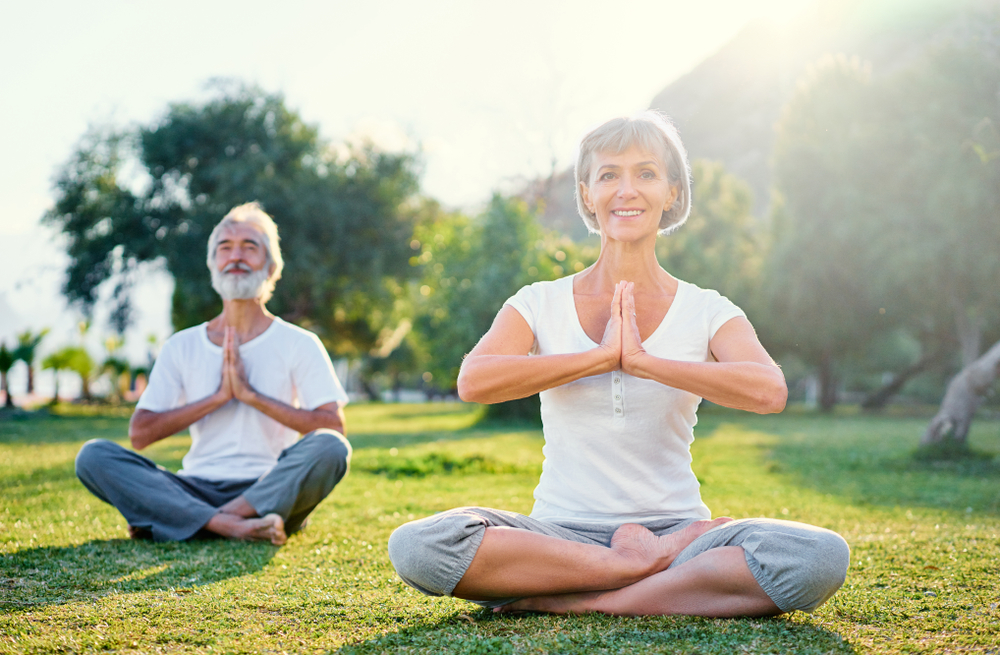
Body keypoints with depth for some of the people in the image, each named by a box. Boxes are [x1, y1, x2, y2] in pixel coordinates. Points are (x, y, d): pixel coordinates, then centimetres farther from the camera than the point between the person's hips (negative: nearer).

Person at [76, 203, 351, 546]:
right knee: (93, 455, -20)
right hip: (196, 490, 3)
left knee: (329, 447, -32)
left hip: (270, 491, -2)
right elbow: (139, 434, 4)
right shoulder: (182, 346, 14)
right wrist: (218, 396, -6)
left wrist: (250, 394, -10)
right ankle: (229, 524, -35)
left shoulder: (299, 344, 7)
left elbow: (333, 426, -6)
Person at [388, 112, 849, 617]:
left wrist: (642, 360, -19)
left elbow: (768, 391, -17)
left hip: (674, 529, 0)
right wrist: (602, 355, -16)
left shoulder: (707, 312, 4)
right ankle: (643, 566, -18)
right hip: (561, 531, 0)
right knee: (416, 545, -28)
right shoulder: (540, 304, 5)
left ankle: (567, 600, -22)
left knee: (820, 557, -29)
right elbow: (473, 381, -15)